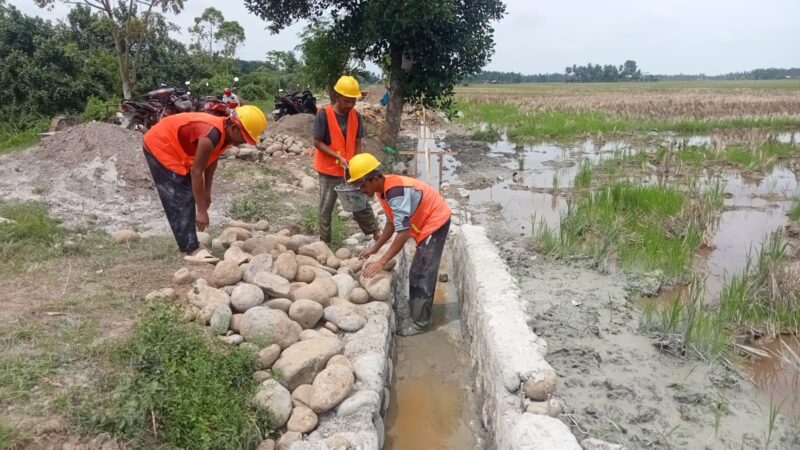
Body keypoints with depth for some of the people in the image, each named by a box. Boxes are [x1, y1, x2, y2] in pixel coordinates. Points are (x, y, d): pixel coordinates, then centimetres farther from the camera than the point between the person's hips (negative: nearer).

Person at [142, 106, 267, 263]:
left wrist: (207, 193, 10)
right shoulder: (212, 136, -35)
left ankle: (190, 246, 17)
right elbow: (196, 171, -31)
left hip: (172, 147, 10)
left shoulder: (225, 132, -7)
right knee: (180, 201, -13)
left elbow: (211, 161, 7)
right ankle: (192, 250, -13)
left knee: (187, 197, 11)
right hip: (159, 145, -10)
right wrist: (202, 211, -28)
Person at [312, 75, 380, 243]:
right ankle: (324, 241, 20)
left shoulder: (356, 116, -3)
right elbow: (317, 143, -14)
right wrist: (338, 157, -21)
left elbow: (358, 142, 5)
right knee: (326, 208, 7)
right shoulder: (324, 115, -16)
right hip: (329, 170, -3)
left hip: (351, 170, 3)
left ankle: (375, 233, 22)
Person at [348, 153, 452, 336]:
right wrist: (374, 248, 7)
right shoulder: (383, 189, -2)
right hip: (426, 222, 10)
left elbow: (403, 233, -35)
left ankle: (420, 322, -1)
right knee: (418, 271, 20)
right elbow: (392, 222, 8)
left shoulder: (396, 192, -33)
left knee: (423, 273, -8)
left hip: (435, 221, -10)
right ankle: (416, 303, 35)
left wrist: (381, 262, -34)